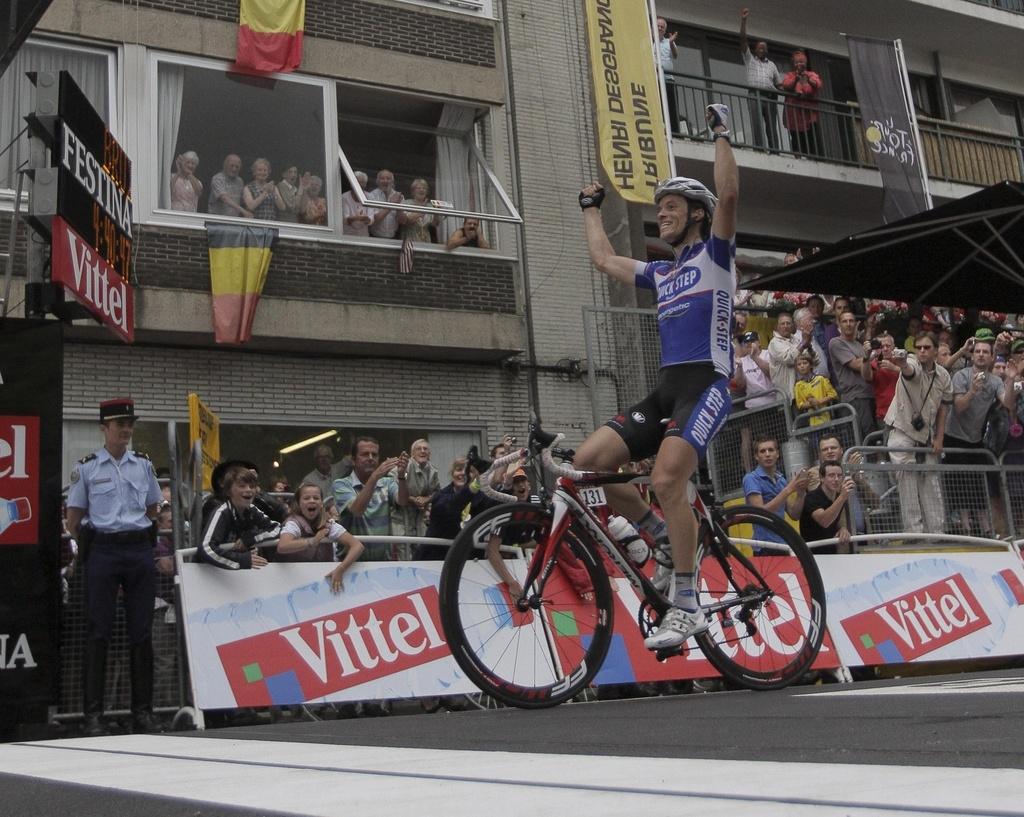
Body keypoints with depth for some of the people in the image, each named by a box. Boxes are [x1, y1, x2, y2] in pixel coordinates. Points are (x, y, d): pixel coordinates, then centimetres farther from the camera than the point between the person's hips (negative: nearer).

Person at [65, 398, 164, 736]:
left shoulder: (144, 465, 10)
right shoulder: (86, 468, 2)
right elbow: (73, 521, 6)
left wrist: (142, 537, 11)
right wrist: (91, 542, 2)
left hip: (140, 551, 3)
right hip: (103, 552, -2)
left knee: (142, 631, 4)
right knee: (98, 632, -2)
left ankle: (143, 711, 11)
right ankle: (93, 714, 4)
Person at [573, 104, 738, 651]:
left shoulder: (714, 252, 8)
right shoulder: (661, 273, 26)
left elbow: (727, 195, -9)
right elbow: (603, 259, 36)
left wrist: (721, 133, -4)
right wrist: (592, 208, 45)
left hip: (705, 384, -7)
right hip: (665, 388, 7)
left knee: (666, 480, -26)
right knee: (587, 462, -10)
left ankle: (687, 607, -18)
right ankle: (663, 534, 7)